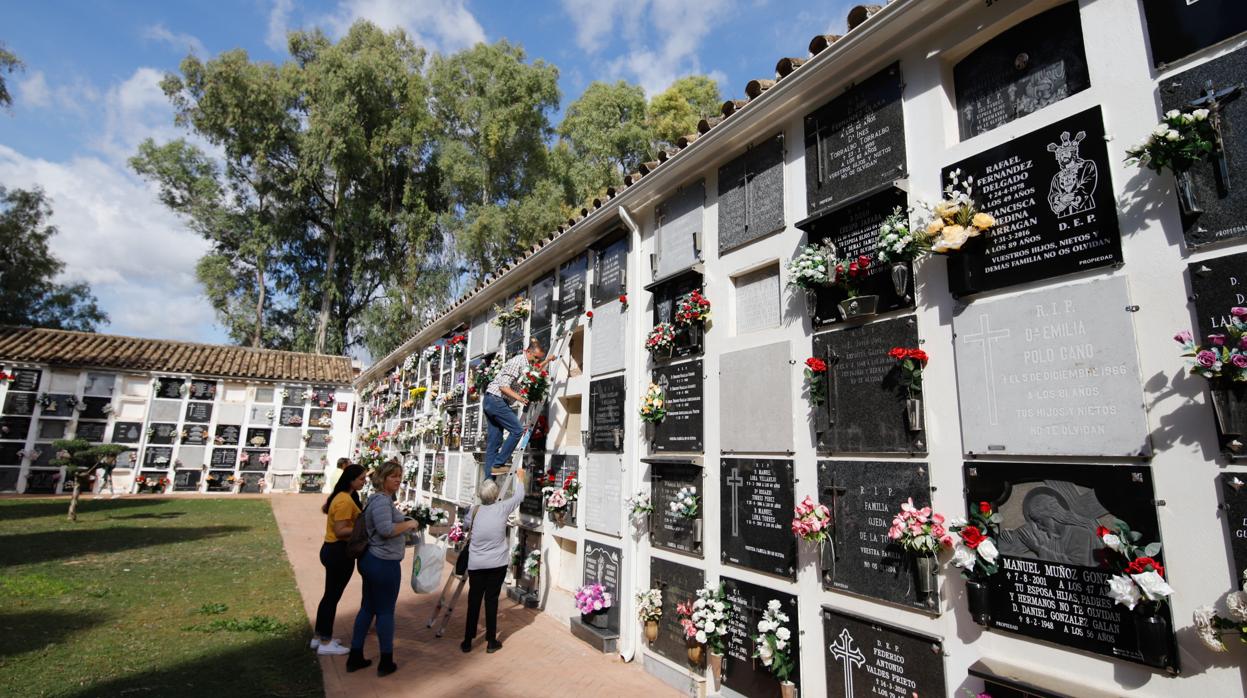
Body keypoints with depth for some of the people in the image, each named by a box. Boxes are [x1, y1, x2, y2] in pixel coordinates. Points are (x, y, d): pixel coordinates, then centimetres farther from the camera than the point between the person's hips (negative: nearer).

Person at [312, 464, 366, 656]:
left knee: (329, 594, 20)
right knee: (333, 596, 2)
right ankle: (325, 643, 14)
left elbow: (325, 509, 28)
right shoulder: (346, 501, -24)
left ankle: (319, 637, 31)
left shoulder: (339, 496, 8)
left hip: (331, 549, 10)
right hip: (339, 552, -10)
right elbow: (340, 531, -26)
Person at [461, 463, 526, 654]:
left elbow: (464, 526, 15)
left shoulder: (474, 511, -5)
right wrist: (520, 477, 20)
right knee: (491, 600, 7)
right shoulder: (502, 508, -10)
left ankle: (467, 642, 20)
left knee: (473, 601, 11)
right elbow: (519, 497, 6)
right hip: (497, 564, -1)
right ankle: (491, 642, 16)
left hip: (476, 564, 1)